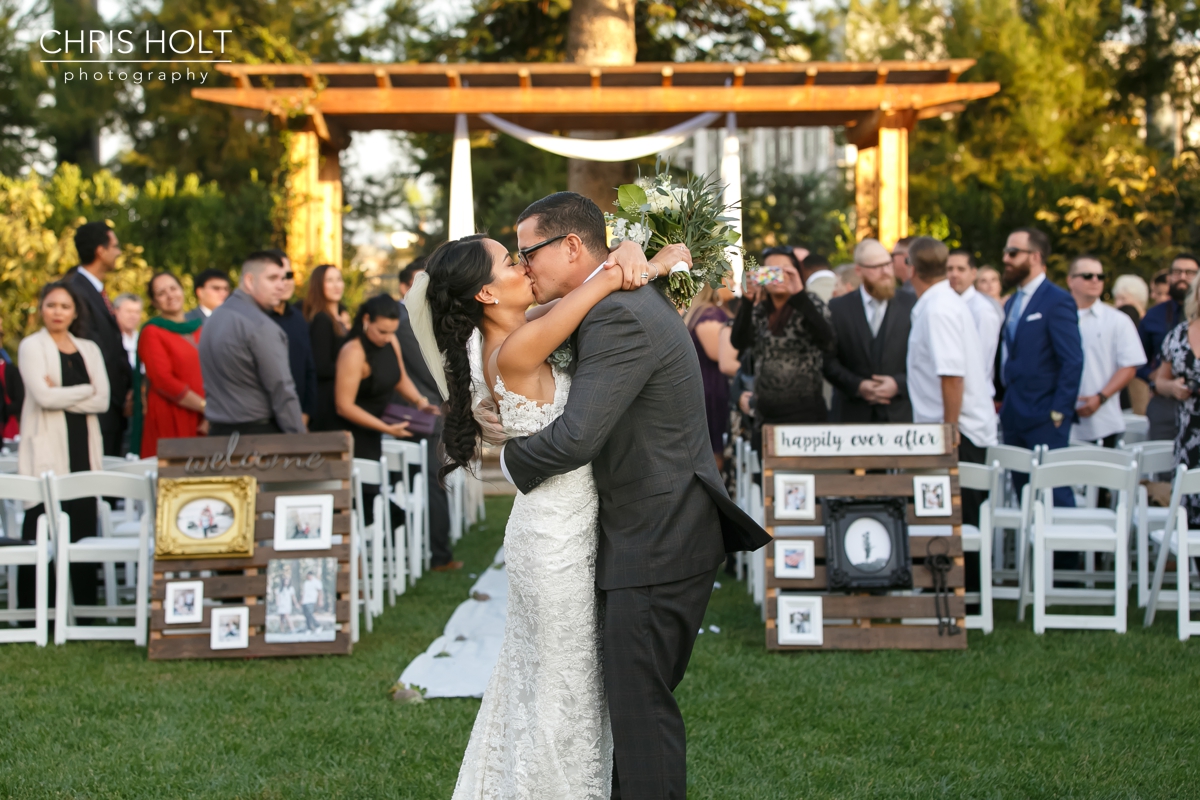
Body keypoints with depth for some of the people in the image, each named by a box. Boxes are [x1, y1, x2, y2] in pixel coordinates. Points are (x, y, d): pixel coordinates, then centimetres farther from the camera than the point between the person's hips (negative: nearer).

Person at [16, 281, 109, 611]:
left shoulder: (89, 349, 16)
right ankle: (31, 610, -6)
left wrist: (62, 396, -7)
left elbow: (102, 401, 4)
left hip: (83, 448, 4)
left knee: (83, 528, 0)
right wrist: (86, 390, -1)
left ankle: (86, 607, 5)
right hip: (46, 451, -4)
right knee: (39, 532, -9)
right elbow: (43, 397, -11)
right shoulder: (31, 346, 3)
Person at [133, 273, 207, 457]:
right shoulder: (151, 333, 0)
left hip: (206, 424, 4)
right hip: (170, 423, -4)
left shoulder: (202, 329, 15)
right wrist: (205, 406, -11)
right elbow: (163, 381, -9)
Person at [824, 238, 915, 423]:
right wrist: (857, 385, -10)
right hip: (852, 414, 0)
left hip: (901, 413, 0)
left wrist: (899, 384, -11)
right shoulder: (838, 308, 7)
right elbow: (829, 361, 4)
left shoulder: (911, 305, 6)